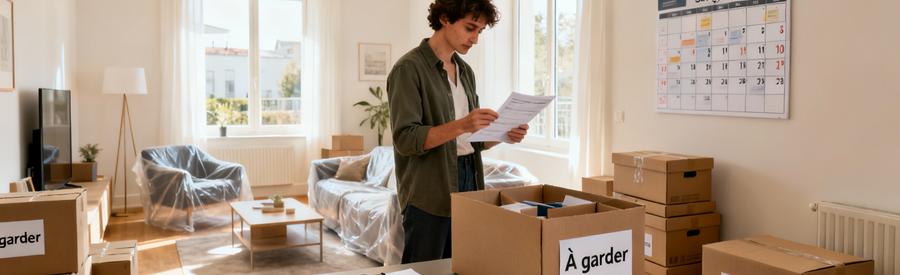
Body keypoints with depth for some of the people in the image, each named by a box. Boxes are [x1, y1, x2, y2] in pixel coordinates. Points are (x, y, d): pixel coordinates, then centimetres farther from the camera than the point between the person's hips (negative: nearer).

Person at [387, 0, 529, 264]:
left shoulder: (465, 71, 13)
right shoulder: (409, 68, -10)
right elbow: (405, 138, -19)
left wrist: (503, 135, -3)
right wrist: (460, 125, -29)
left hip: (467, 182, 7)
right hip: (428, 193, -7)